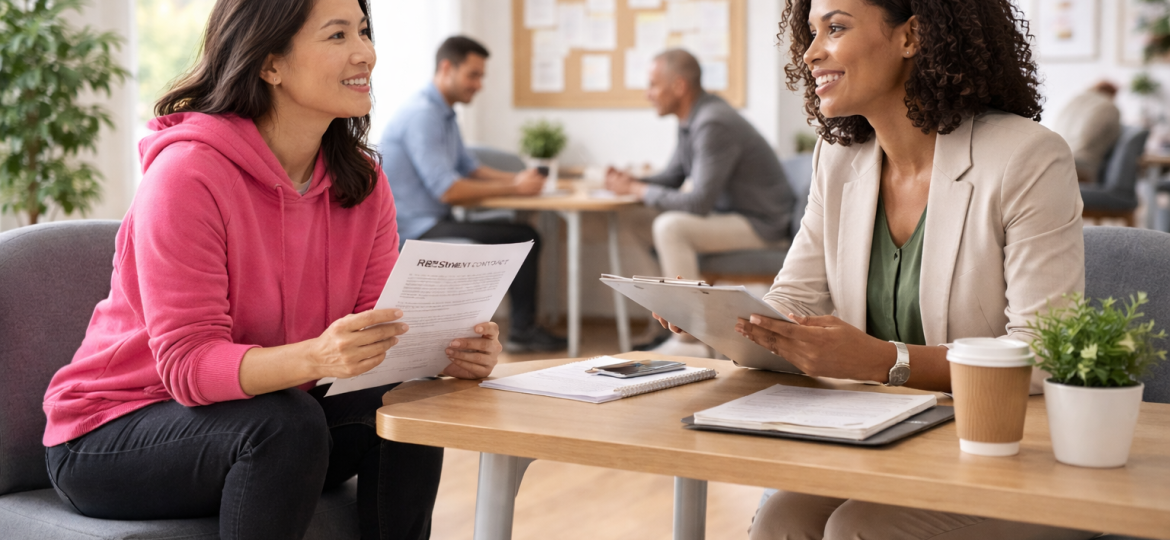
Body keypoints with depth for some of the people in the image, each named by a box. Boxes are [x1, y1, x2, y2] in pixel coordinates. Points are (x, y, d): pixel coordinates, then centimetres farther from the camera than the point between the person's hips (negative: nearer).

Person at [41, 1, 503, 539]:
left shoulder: (363, 182, -2)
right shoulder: (187, 173, -23)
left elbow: (380, 330, -4)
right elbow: (187, 364, -26)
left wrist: (446, 348, -27)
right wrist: (314, 358, -44)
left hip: (258, 417, 6)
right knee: (289, 423, -32)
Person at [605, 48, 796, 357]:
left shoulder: (713, 125, -24)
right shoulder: (693, 119, 7)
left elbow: (699, 202, -28)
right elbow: (672, 178, 18)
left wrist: (636, 190, -18)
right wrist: (629, 181, -2)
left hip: (761, 224, -10)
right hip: (732, 214, 10)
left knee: (670, 226, -27)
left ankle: (691, 341, -22)